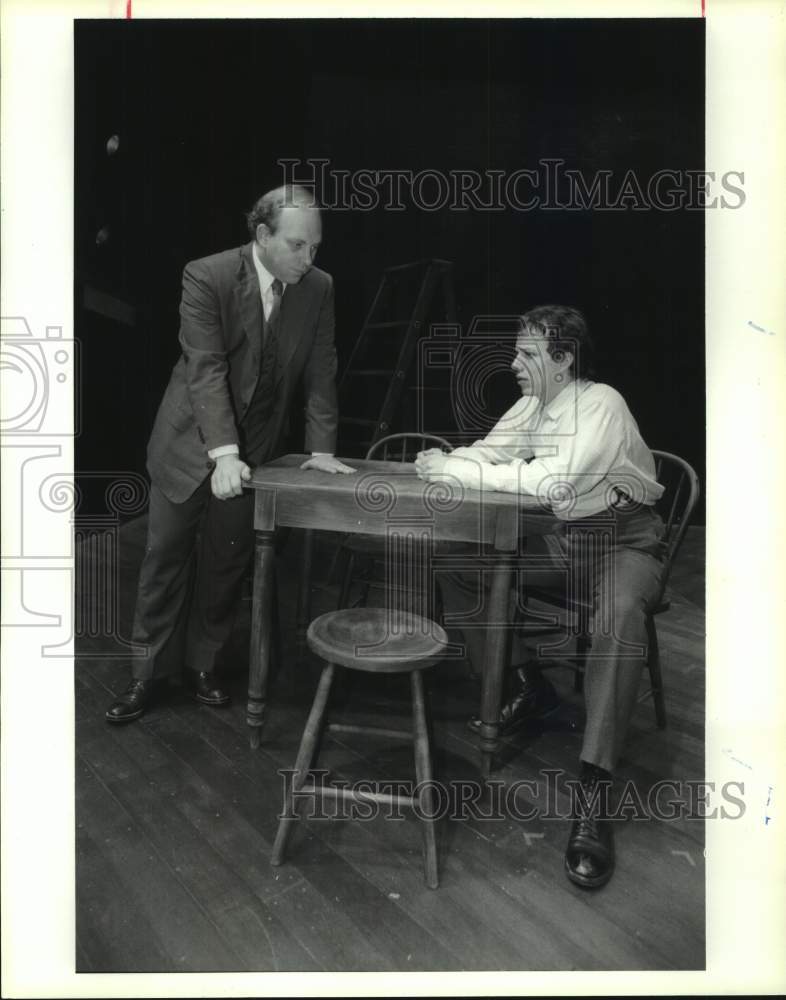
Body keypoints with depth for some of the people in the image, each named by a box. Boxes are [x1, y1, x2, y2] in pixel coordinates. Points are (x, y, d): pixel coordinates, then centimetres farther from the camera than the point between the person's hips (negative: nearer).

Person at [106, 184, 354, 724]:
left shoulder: (319, 287, -5)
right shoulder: (207, 276, -17)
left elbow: (320, 372, -2)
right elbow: (205, 370, -23)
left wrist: (322, 449, -8)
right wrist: (223, 454, -31)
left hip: (256, 445, 3)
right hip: (191, 439, -2)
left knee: (228, 561, 9)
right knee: (166, 556, 6)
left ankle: (203, 664, 27)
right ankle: (145, 674, 21)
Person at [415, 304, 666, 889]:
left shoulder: (602, 405, -20)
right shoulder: (533, 405, 4)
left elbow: (553, 481, -34)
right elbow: (485, 455, 2)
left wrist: (457, 471, -30)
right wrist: (442, 462, -22)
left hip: (623, 540, -7)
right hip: (560, 538, 7)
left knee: (621, 615, -38)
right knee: (457, 564, -5)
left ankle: (594, 793, -33)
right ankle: (525, 690, 7)